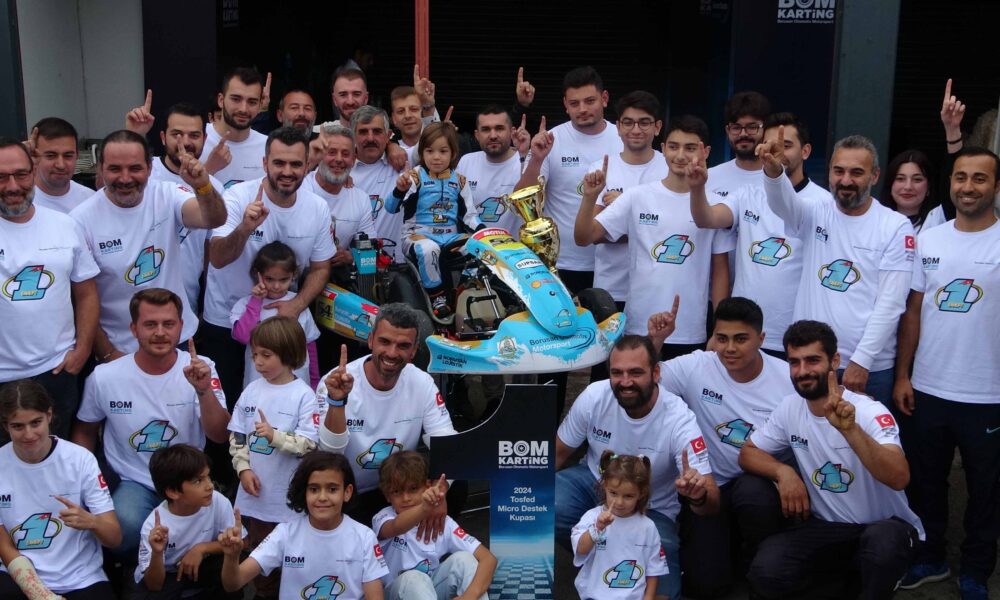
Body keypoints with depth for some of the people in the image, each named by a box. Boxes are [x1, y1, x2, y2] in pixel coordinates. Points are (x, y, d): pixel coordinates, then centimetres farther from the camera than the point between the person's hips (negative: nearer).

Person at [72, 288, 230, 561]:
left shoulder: (200, 369, -8)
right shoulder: (104, 377, -8)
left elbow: (219, 435, -16)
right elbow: (85, 431, 11)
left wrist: (204, 391, -31)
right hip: (132, 482, -1)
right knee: (127, 526, -33)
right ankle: (131, 570, 2)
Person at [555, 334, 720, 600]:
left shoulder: (679, 420, -28)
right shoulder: (594, 396, -21)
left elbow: (713, 503, -31)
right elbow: (558, 452, -3)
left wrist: (699, 496, -56)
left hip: (650, 509, -4)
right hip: (595, 482, 4)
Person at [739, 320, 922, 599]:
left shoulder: (870, 412, -19)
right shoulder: (789, 407, -4)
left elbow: (899, 479, -34)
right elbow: (748, 452, 7)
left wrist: (850, 429, -49)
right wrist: (783, 471, -15)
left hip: (883, 525, -4)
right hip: (826, 526, 4)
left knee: (882, 541, -40)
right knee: (766, 573, -21)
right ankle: (852, 574, 6)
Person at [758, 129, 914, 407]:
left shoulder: (896, 226, -2)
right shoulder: (815, 215, 5)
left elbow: (890, 303, -7)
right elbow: (782, 201, -18)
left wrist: (861, 360, -13)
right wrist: (772, 168, -40)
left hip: (869, 368, -2)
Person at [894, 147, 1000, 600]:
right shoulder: (928, 240, 4)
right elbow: (913, 313, 8)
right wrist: (902, 375, 4)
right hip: (928, 390, 3)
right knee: (924, 482, 16)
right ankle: (929, 559, 34)